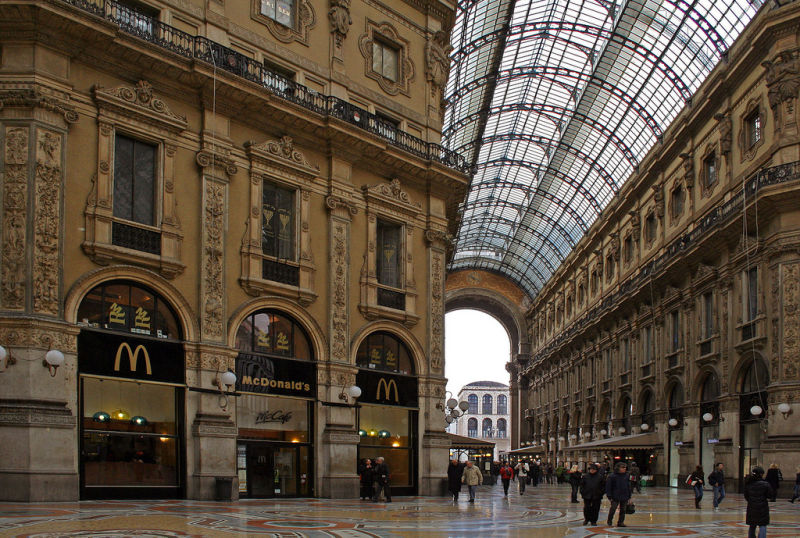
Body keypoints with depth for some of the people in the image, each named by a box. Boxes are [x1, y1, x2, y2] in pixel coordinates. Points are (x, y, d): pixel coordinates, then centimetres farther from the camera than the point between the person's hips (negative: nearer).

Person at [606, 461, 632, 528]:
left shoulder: (626, 476, 7)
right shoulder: (612, 476, -8)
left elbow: (629, 487, 16)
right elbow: (608, 487, -5)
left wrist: (629, 496, 14)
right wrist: (609, 496, -8)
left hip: (624, 497, 5)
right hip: (615, 497, -4)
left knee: (623, 510, 8)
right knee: (613, 509, -4)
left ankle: (621, 522, 17)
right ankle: (609, 522, 12)